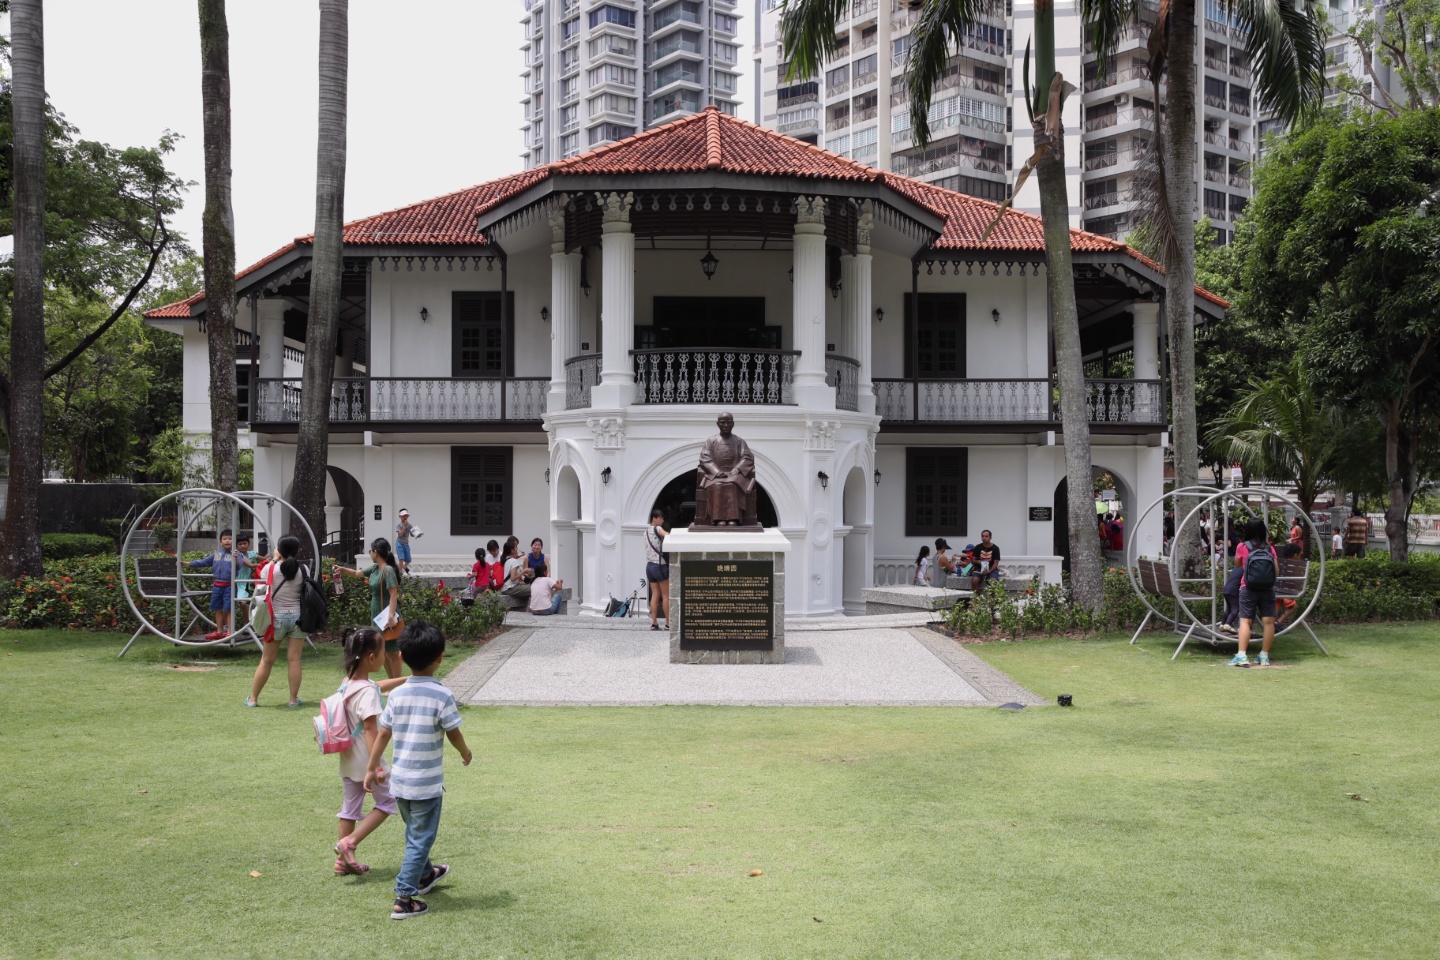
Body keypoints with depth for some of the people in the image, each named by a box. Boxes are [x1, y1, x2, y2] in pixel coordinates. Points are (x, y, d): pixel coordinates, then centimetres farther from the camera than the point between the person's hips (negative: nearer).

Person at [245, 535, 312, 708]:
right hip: (297, 617, 1)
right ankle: (294, 699, 8)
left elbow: (262, 584, 10)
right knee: (294, 660, 3)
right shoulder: (303, 570, -4)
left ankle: (253, 698, 17)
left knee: (267, 660, 8)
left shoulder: (270, 568, -8)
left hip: (276, 618, -1)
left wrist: (274, 560, 14)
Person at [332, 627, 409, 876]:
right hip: (365, 760, -8)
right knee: (387, 801, 8)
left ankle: (343, 861, 23)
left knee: (350, 807, 16)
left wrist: (405, 680, 33)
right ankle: (349, 843, -1)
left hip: (348, 760, 8)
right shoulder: (367, 692, -23)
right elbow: (370, 730, -27)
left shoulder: (349, 683, 5)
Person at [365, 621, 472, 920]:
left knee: (414, 832, 25)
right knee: (420, 839, 3)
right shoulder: (442, 696, -16)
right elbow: (454, 735, -8)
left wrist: (371, 769, 12)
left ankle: (425, 875, 46)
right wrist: (465, 753, 13)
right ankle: (404, 899, 1)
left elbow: (383, 734, 1)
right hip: (427, 783, -6)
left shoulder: (397, 694, -2)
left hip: (399, 781, 6)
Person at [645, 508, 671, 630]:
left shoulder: (647, 531, 16)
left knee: (655, 595, 6)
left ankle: (653, 623, 1)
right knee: (666, 595, 0)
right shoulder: (657, 529, -9)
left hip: (649, 565, 7)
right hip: (660, 565, -7)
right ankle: (668, 623, 2)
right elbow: (667, 535, -29)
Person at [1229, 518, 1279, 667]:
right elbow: (1276, 570, 4)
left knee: (1245, 621, -5)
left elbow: (1237, 564, 15)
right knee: (1268, 621, 5)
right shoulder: (1269, 548, 4)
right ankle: (1264, 656, 6)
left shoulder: (1242, 547, -1)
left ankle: (1241, 656, -15)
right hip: (1267, 588, 2)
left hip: (1248, 588, -2)